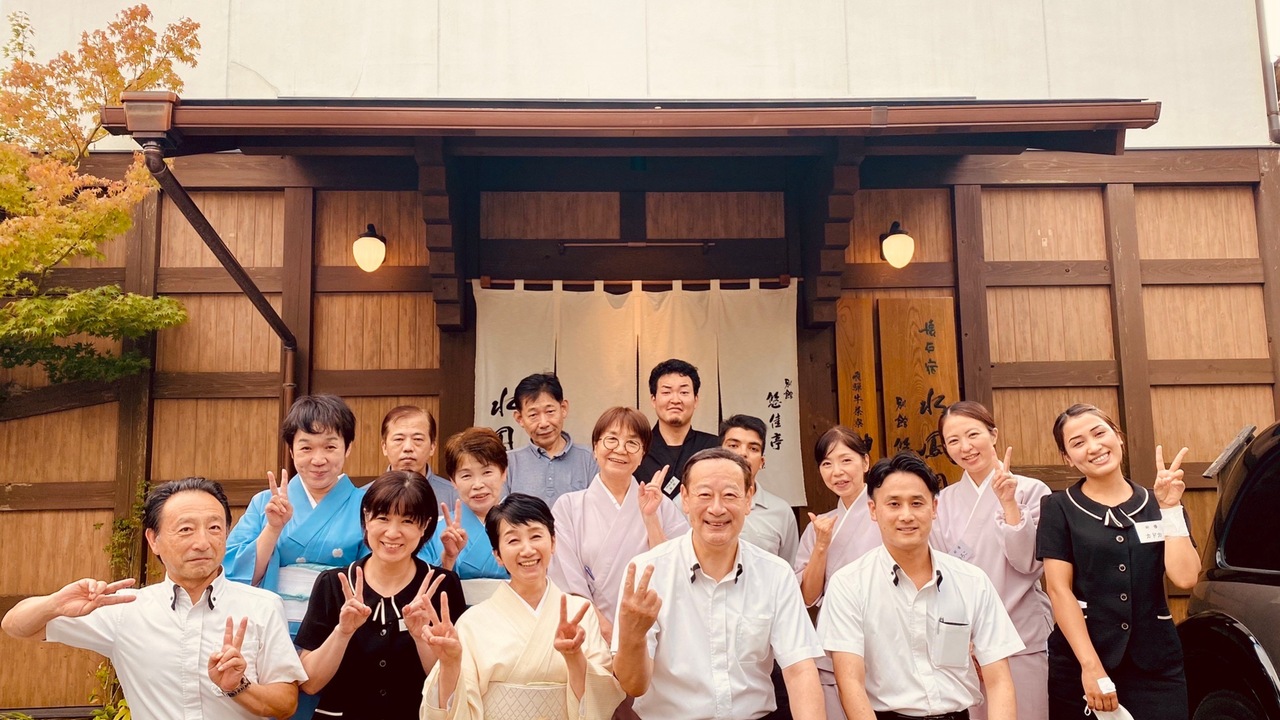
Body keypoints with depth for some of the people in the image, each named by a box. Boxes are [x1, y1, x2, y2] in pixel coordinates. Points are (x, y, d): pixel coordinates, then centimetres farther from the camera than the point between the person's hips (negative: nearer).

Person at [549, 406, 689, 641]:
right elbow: (570, 586, 0)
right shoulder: (568, 506, 4)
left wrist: (650, 518, -6)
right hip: (591, 633, 0)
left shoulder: (662, 506, 8)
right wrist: (610, 635, -9)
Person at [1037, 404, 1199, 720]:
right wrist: (1091, 665, -14)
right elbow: (1059, 589, -7)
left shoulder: (1158, 505, 7)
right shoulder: (1058, 509, -1)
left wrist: (1171, 509, -7)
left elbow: (1185, 577, -4)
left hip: (1156, 663, 2)